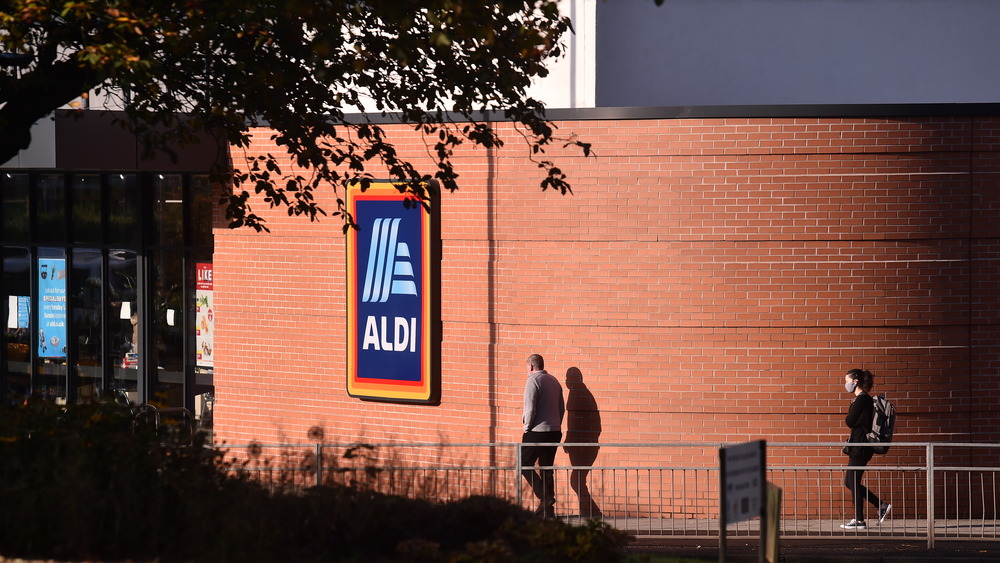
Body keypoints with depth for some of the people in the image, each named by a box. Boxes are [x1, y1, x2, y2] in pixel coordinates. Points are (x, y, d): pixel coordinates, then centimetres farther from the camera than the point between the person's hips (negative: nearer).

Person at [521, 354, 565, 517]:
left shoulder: (533, 381, -11)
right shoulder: (554, 381, 13)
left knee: (525, 465, 1)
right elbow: (562, 408, 16)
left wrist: (527, 427, -4)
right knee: (547, 469, 11)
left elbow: (530, 408, -16)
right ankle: (548, 509, 10)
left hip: (538, 432, -8)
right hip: (555, 432, 8)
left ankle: (545, 497, -13)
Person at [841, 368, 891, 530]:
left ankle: (859, 521, -2)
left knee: (853, 482, -5)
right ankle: (881, 506, 15)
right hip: (858, 445, 10)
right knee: (850, 482, 13)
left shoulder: (862, 399, -14)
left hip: (861, 445, -10)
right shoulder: (863, 399, 18)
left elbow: (850, 422, -13)